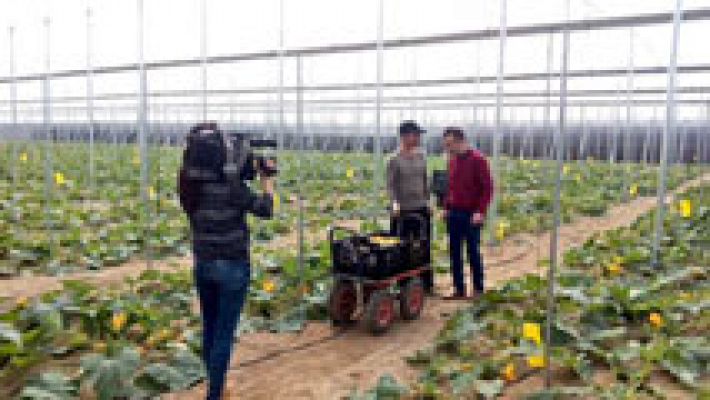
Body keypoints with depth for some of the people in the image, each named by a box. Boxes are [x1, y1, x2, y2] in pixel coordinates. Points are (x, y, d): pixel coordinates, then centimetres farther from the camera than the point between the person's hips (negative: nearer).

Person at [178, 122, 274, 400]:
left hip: (202, 267, 7)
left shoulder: (190, 187, -3)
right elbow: (264, 210, -10)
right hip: (232, 268, -6)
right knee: (224, 334, 3)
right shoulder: (230, 187, -20)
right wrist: (267, 182, 4)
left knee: (209, 330, 19)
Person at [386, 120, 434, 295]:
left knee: (425, 248, 11)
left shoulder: (421, 156, 7)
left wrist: (428, 200, 13)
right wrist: (394, 203, -25)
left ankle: (427, 284, 24)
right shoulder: (395, 160, -8)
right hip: (403, 211, -5)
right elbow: (390, 185, -11)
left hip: (422, 209, 5)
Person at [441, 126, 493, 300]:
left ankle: (478, 289, 16)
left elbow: (487, 187, -11)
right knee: (454, 252, 8)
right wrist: (446, 207, 11)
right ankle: (459, 289, 18)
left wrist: (481, 211, -17)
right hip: (454, 213, 6)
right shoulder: (452, 160, 10)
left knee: (473, 252, 3)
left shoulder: (477, 159, -10)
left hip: (471, 214, -6)